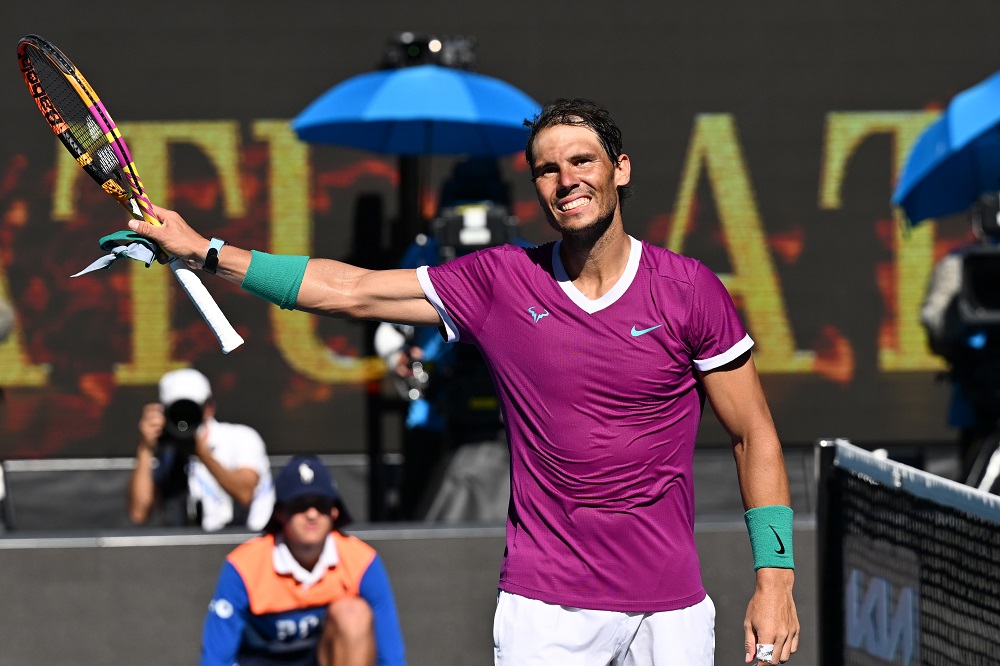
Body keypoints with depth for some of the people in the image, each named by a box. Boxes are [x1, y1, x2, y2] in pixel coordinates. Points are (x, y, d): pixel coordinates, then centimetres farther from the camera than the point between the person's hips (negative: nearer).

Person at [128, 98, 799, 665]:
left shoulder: (691, 290, -2)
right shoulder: (499, 282, 1)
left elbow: (755, 435, 3)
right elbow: (350, 290, 5)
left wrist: (775, 577, -4)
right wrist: (204, 252, 3)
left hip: (669, 610, 0)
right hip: (544, 608, 0)